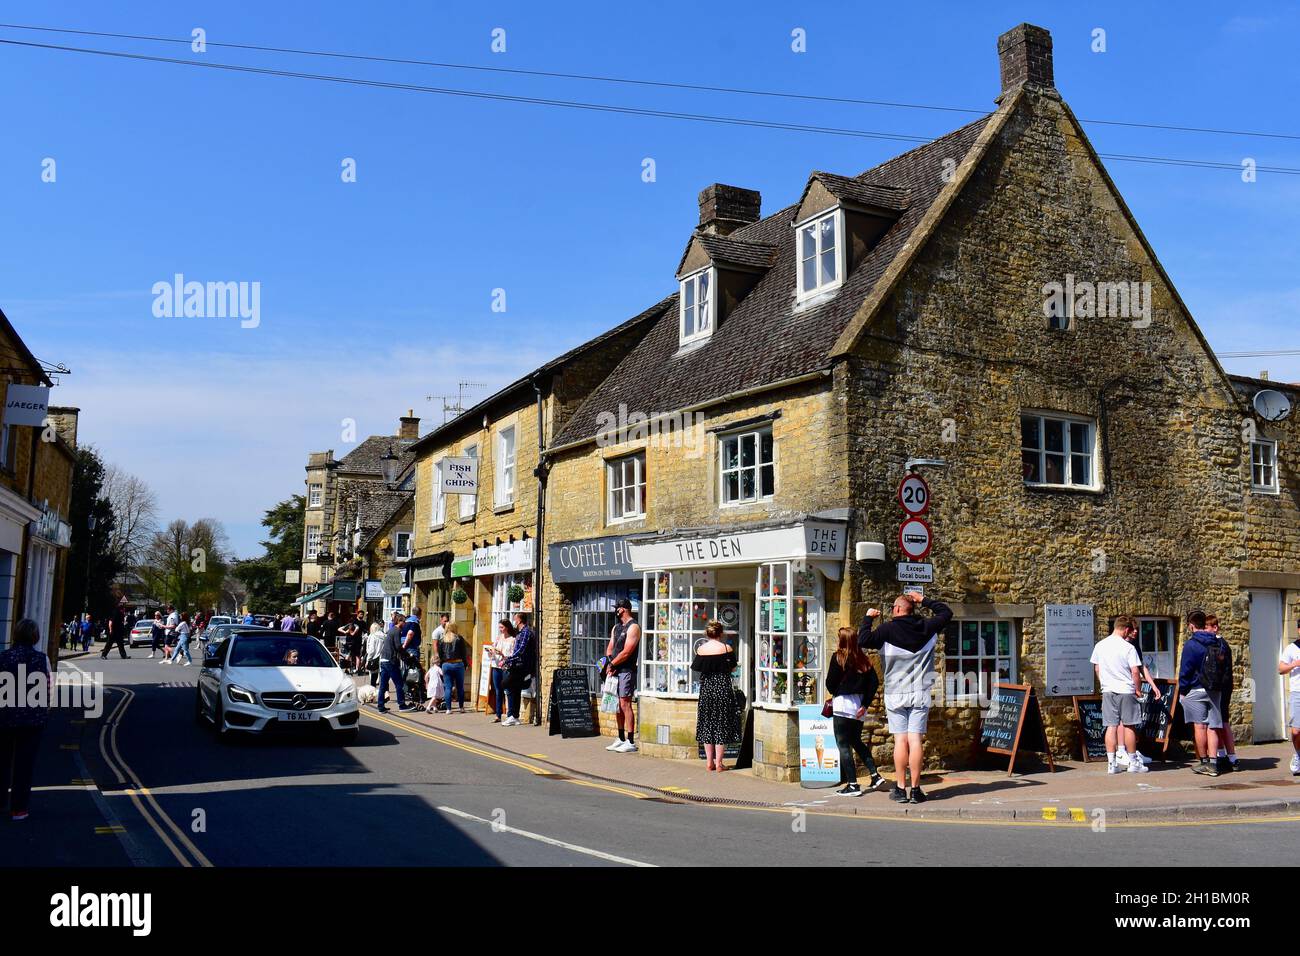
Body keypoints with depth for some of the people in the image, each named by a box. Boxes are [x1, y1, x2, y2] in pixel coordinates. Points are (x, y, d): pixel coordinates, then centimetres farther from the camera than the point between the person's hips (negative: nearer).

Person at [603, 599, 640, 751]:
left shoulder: (633, 627, -10)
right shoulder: (616, 627, 18)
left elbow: (626, 652, -16)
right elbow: (610, 647, 15)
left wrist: (612, 665, -8)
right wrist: (609, 663, -3)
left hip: (627, 671, -9)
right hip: (615, 671, 9)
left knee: (625, 704, -11)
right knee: (617, 705, 11)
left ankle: (630, 742, -9)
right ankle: (621, 739, 19)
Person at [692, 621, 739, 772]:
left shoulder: (701, 649, -2)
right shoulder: (726, 648, -8)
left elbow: (695, 667, 5)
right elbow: (733, 668, 1)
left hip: (706, 688, 2)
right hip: (723, 687, -2)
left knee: (707, 724, 11)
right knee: (722, 724, 4)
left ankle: (709, 762, 14)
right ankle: (718, 763, 4)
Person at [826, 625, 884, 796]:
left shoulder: (838, 657, -8)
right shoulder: (863, 659, 7)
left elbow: (830, 683, -8)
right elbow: (875, 682, 2)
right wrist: (865, 704, 2)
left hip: (842, 705, -6)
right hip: (859, 706, 6)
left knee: (843, 745, 1)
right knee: (857, 742, 22)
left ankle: (852, 785, -1)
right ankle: (875, 776, 18)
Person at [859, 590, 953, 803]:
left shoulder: (888, 629, -7)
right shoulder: (926, 627, 4)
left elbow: (863, 641, -13)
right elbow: (946, 612, 19)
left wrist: (868, 619, 1)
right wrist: (924, 600, 23)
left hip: (895, 694, -2)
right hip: (920, 694, 2)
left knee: (900, 740, 1)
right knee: (916, 740, -1)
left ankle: (900, 789, 4)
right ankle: (915, 790, 0)